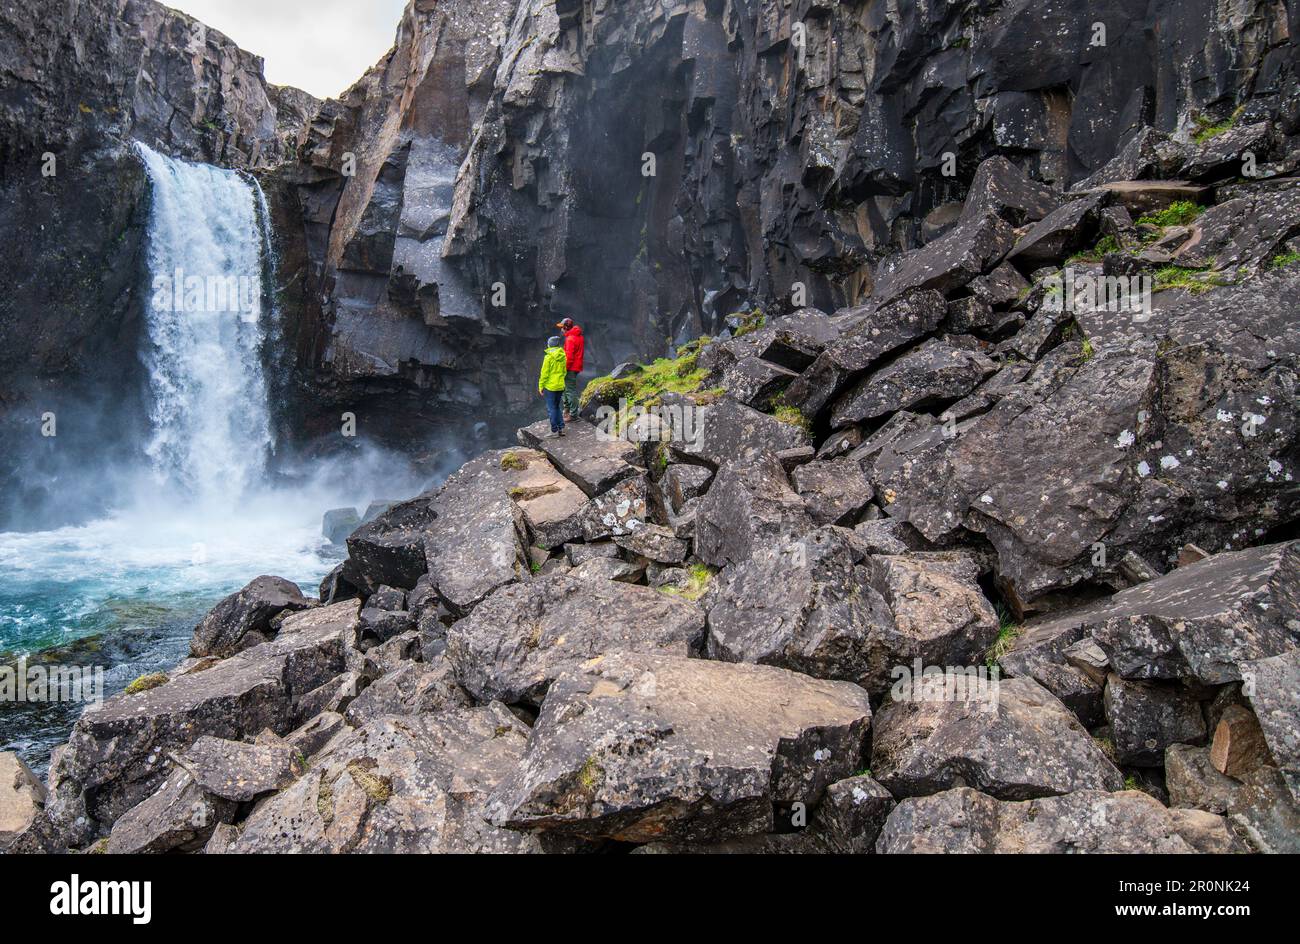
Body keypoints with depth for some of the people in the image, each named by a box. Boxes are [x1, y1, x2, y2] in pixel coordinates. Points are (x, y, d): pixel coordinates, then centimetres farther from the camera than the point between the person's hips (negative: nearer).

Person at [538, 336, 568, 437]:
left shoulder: (548, 357, -15)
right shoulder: (563, 357, 2)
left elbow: (544, 373, -13)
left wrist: (541, 386, -5)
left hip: (550, 386, -6)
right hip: (560, 386, 6)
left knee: (551, 408, 2)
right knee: (557, 407, 18)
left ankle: (554, 430, 4)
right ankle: (561, 428, 15)